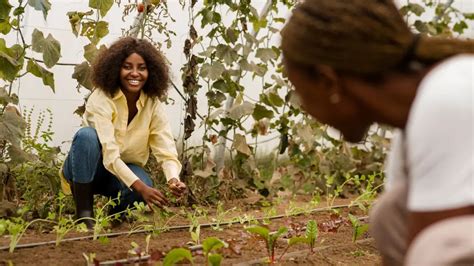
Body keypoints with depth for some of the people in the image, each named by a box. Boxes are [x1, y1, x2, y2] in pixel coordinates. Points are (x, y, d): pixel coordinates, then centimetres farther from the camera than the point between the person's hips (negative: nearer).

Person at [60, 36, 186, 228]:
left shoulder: (153, 105, -11)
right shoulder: (101, 99, -24)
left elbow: (167, 152, -17)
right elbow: (109, 154, -34)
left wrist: (173, 180, -40)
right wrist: (140, 187, -46)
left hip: (125, 170, 2)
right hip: (86, 169, -2)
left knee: (144, 184, -32)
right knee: (87, 135, -34)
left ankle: (115, 212, 4)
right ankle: (83, 212, -22)